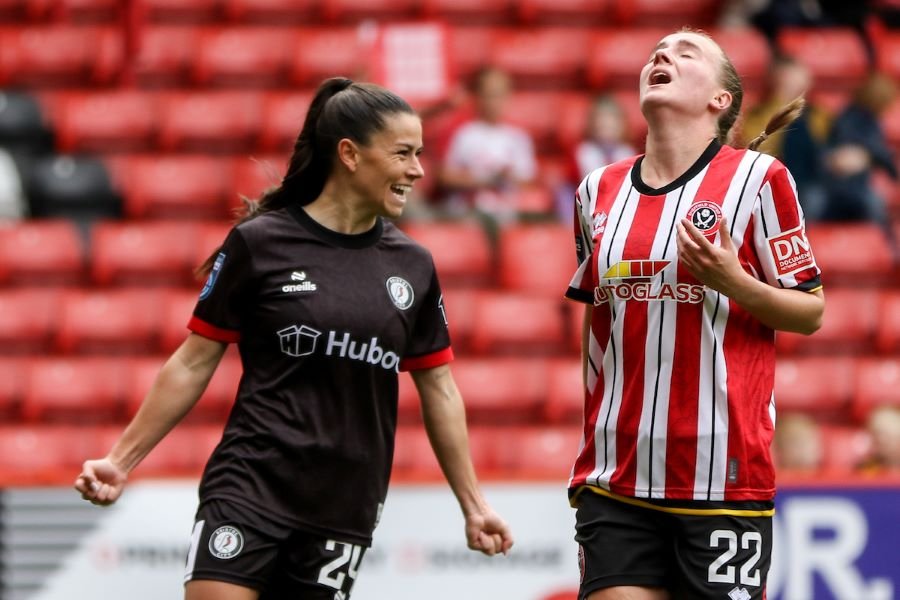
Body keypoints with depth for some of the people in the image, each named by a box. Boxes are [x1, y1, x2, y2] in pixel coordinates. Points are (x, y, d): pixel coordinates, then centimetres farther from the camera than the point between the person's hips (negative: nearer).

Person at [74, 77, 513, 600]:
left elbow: (438, 389, 15)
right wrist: (120, 462, 1)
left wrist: (473, 504, 14)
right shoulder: (258, 243, -3)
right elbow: (193, 365, 3)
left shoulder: (412, 266, 8)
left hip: (342, 514, 3)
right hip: (250, 492, -3)